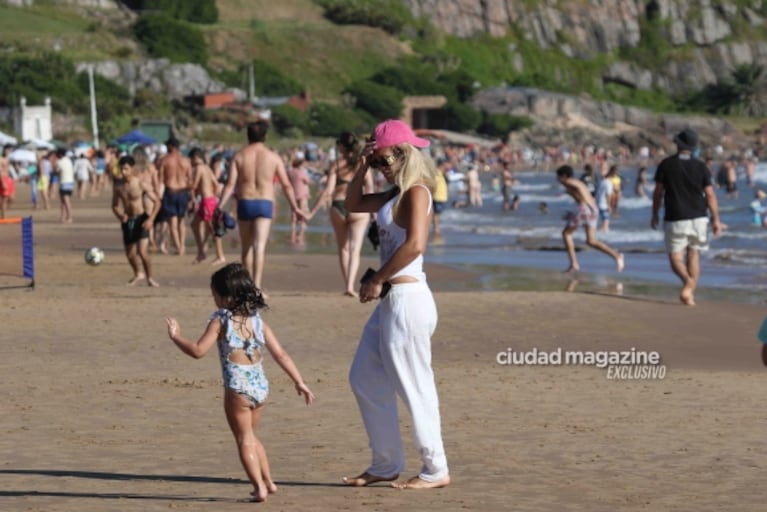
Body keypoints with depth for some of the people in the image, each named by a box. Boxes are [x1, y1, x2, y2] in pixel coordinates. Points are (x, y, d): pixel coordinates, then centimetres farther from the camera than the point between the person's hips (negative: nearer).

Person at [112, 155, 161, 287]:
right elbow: (115, 205, 9)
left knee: (143, 252, -18)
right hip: (127, 220, 5)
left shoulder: (142, 184, -15)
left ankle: (149, 278, 2)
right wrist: (120, 215, -13)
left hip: (141, 219, -5)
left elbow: (156, 202, -9)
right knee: (130, 254, 16)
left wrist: (151, 219, -20)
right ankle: (138, 274, 44)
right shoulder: (118, 185, -3)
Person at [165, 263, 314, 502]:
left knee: (244, 439, 5)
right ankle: (268, 481, 27)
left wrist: (176, 336, 1)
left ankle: (259, 487, -3)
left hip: (237, 388, -6)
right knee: (251, 436, 24)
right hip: (261, 385, 6)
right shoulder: (257, 321, 6)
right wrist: (299, 382, 11)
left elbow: (198, 350, -14)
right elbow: (281, 355, 6)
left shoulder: (220, 320, -9)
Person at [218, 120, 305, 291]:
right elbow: (286, 185, 2)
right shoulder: (273, 157, 1)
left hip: (245, 203, 1)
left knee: (246, 248, 15)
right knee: (259, 246, -8)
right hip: (265, 204, -1)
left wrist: (220, 206, -6)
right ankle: (256, 284, -22)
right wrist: (295, 208, 10)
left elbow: (230, 184, -7)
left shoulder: (239, 156, 1)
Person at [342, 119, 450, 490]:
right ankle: (386, 465, 22)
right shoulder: (396, 194, 15)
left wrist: (377, 280, -18)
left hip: (408, 299, -10)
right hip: (390, 300, 10)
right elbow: (352, 205, 27)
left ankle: (436, 470, 6)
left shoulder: (416, 192, -13)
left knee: (413, 388, -3)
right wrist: (361, 169, 12)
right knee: (364, 379, 14)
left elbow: (415, 244, -26)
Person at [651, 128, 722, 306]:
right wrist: (716, 219, 4)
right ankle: (690, 292, 3)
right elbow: (710, 195, -1)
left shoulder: (666, 164, -3)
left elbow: (658, 192, -1)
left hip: (675, 219, -2)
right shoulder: (700, 166, 0)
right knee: (694, 255, 11)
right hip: (698, 218, 2)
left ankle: (688, 281, -27)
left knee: (675, 256, 2)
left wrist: (654, 215, 11)